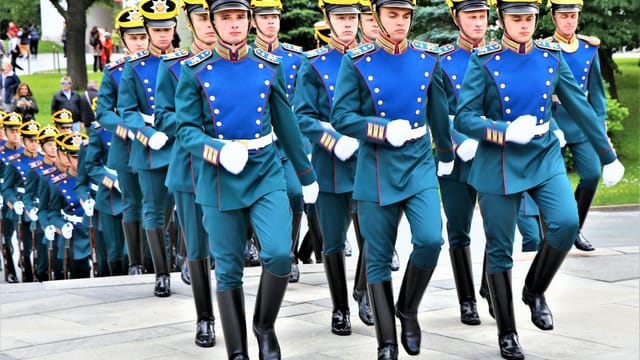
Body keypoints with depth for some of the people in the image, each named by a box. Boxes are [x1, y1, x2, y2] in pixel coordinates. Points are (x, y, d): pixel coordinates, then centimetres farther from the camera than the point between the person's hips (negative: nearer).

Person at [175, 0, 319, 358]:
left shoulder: (270, 66, 2)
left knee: (280, 254, -16)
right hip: (220, 179, -1)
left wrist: (307, 175, 15)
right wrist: (220, 151, -22)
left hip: (266, 172, 1)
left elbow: (286, 124, 11)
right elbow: (187, 129, -3)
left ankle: (265, 326, 11)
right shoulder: (195, 71, -3)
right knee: (228, 270, 5)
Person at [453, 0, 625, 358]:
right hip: (499, 165, -2)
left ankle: (535, 290, 7)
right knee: (500, 250, 3)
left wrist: (608, 156, 11)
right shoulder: (484, 61, -6)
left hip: (545, 157, 2)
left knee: (566, 223, -21)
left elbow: (581, 107, 8)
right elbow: (464, 118, -10)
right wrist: (506, 131, -26)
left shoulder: (552, 56, 3)